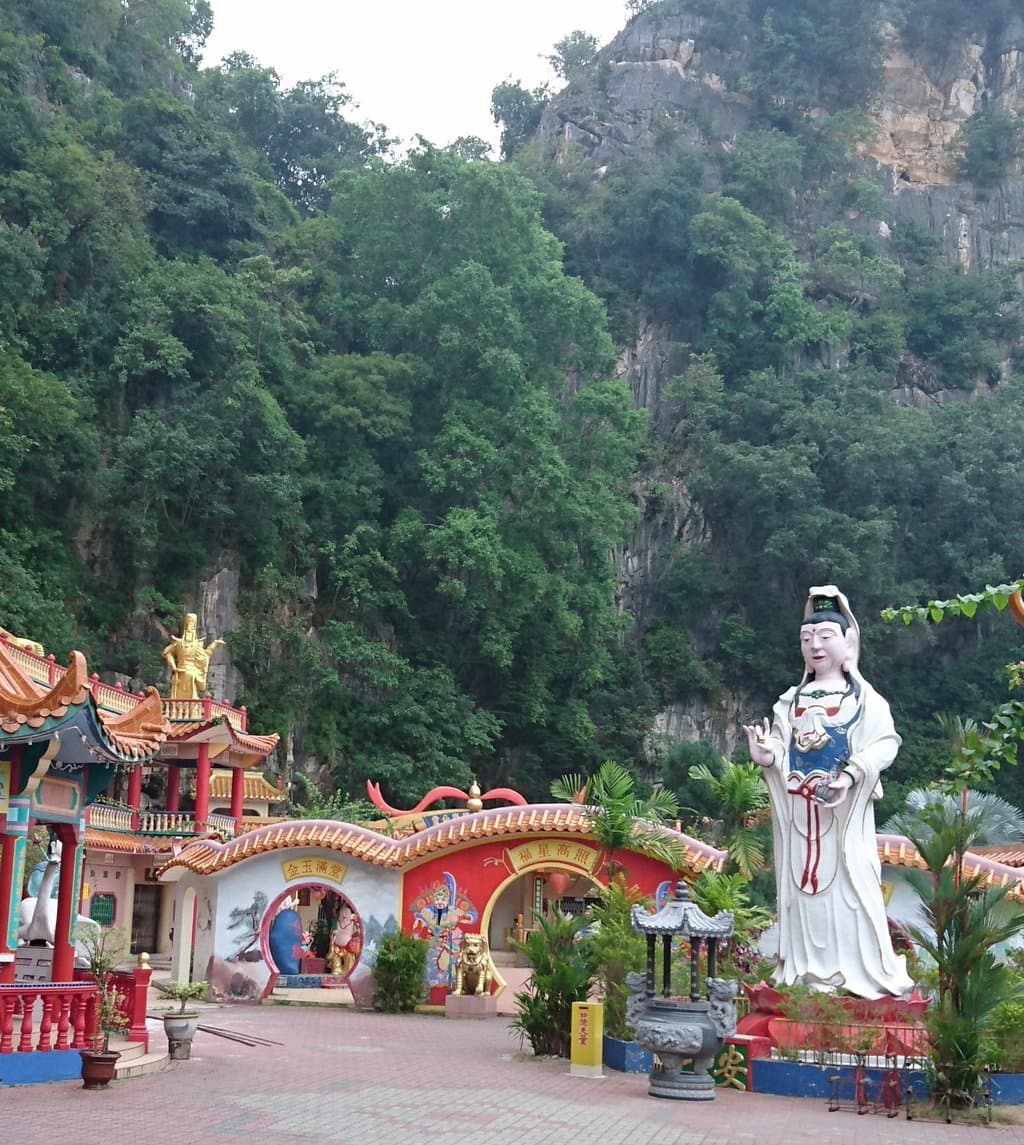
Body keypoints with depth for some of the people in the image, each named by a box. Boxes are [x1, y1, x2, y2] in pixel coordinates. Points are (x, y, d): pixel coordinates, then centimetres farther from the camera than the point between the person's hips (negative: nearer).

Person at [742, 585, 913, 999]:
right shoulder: (792, 700, 13)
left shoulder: (864, 698, 0)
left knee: (848, 881, -4)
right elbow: (781, 743, 8)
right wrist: (766, 754, -16)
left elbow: (885, 742, -9)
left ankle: (862, 968, 4)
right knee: (802, 879, 5)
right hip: (798, 806, 4)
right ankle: (808, 967, 12)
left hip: (843, 805, -4)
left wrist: (852, 775, -23)